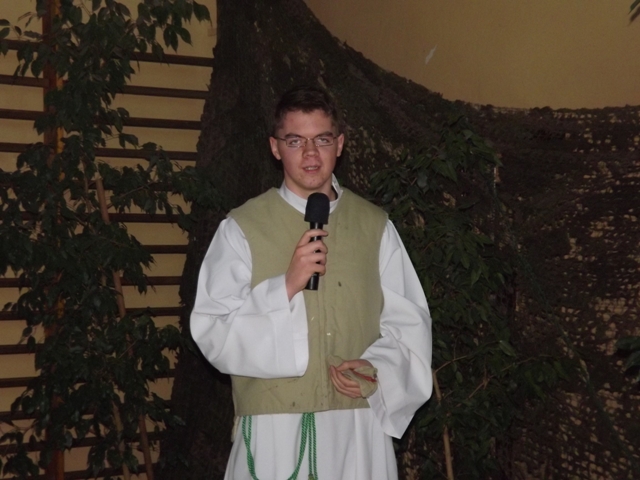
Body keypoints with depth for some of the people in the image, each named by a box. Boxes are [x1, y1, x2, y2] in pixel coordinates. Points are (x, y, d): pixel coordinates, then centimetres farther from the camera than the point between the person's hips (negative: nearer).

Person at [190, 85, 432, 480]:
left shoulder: (374, 226, 6)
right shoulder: (242, 228, -3)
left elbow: (408, 321, 8)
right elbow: (213, 333, -7)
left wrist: (378, 370, -10)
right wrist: (286, 287, -17)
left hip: (359, 426, 2)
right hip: (275, 429, -2)